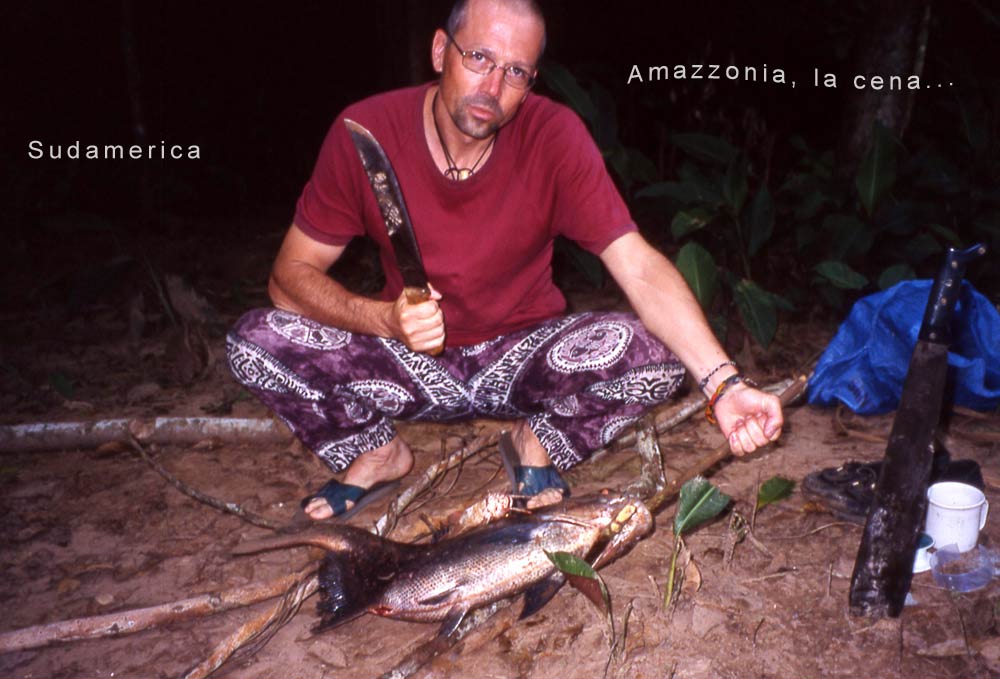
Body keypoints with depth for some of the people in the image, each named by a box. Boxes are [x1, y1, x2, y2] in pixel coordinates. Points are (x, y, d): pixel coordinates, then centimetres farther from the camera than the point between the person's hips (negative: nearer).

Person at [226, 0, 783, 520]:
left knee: (658, 352, -27)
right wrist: (387, 319, -32)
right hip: (411, 361, 1)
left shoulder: (554, 134, -18)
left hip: (524, 354, 0)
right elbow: (291, 273, -13)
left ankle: (541, 441, 3)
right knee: (255, 342, -21)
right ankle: (376, 452, 6)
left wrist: (724, 383, -38)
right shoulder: (365, 132, -16)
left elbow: (640, 267, -24)